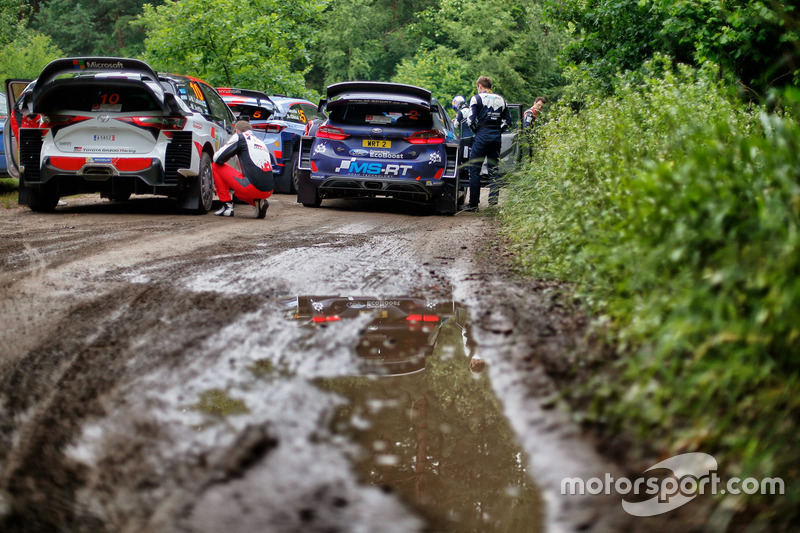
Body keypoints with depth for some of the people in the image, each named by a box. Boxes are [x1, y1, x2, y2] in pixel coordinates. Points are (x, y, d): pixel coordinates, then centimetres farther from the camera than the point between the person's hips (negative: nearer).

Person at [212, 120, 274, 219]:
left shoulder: (239, 137, 6)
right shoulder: (260, 142, 27)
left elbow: (218, 158, 2)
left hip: (253, 188, -7)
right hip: (268, 191, 7)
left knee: (215, 166, 11)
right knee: (238, 192, 38)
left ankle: (227, 206, 8)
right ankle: (259, 201, 8)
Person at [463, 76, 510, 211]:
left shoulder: (477, 98, -1)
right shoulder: (501, 100, 15)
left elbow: (470, 120, -9)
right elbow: (507, 121, 14)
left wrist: (477, 130, 6)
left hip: (482, 136, -5)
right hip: (497, 137, 5)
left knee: (474, 170, -1)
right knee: (494, 170, 8)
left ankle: (473, 204, -3)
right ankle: (493, 202, 4)